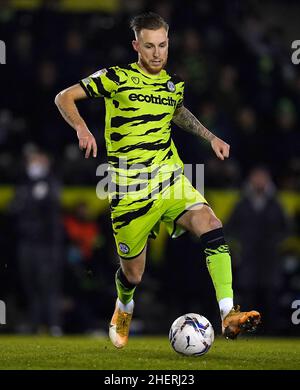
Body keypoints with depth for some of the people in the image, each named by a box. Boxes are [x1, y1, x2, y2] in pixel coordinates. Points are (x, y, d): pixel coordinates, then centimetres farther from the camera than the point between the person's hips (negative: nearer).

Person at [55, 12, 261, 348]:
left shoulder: (174, 84, 10)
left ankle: (228, 315, -29)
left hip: (170, 178, 4)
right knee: (133, 274, 5)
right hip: (130, 190, -3)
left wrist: (210, 137, 22)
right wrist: (82, 128, -22)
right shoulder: (117, 78, -6)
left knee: (211, 228, -24)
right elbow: (64, 98, -4)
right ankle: (123, 309, 42)